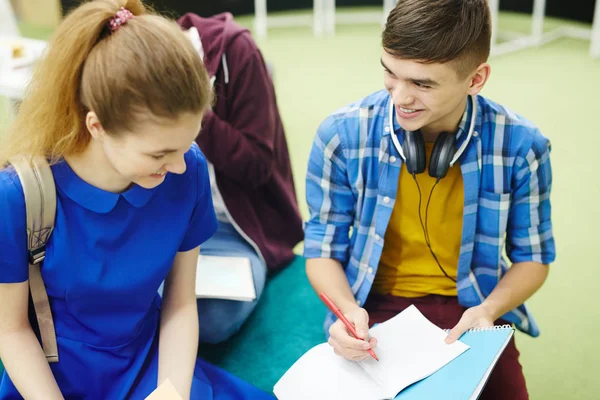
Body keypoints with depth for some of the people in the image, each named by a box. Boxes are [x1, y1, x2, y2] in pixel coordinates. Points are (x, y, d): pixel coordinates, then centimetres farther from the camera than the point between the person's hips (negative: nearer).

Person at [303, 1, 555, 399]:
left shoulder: (519, 144, -12)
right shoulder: (342, 135, -14)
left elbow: (532, 256, 2)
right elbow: (323, 250, -2)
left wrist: (489, 310, -16)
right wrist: (350, 310, -22)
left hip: (470, 310, 1)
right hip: (375, 309, 0)